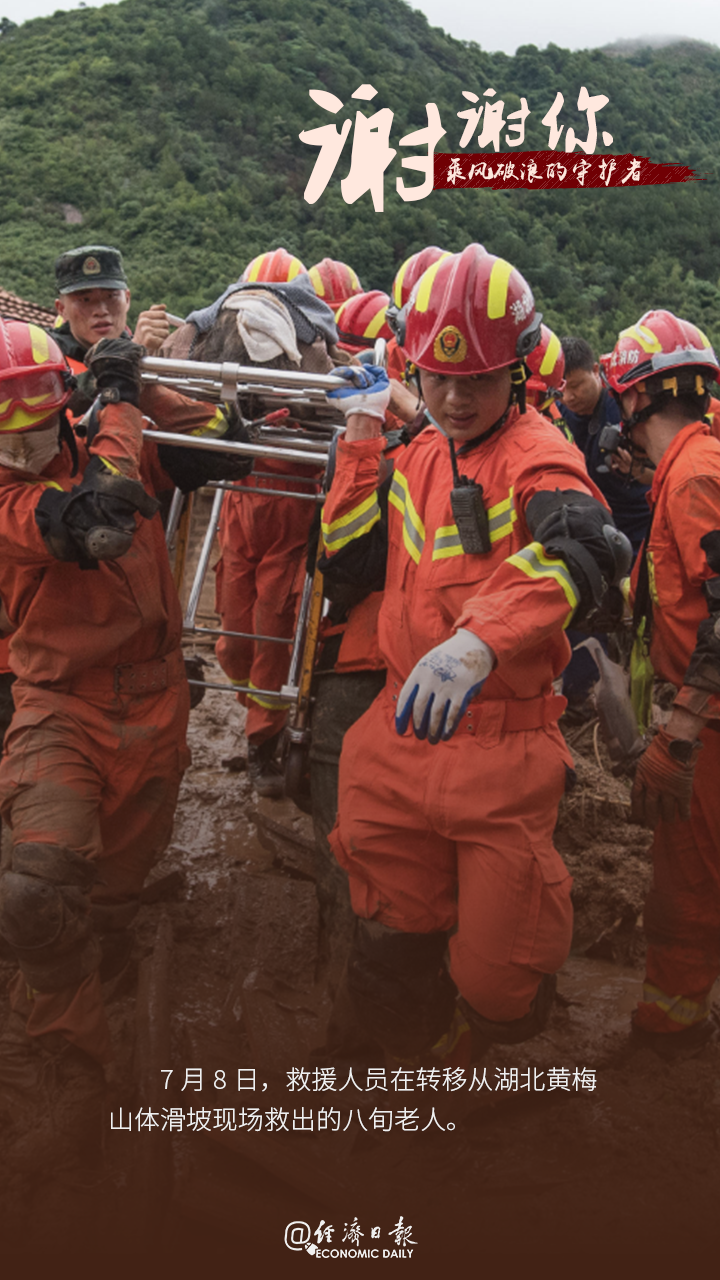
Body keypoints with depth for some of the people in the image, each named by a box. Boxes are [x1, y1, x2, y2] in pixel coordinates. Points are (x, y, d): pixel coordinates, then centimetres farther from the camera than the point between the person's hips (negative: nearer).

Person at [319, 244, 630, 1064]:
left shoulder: (537, 452, -12)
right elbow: (351, 551, 13)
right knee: (392, 944, 18)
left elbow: (580, 549, -33)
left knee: (499, 973, 5)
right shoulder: (418, 455, 11)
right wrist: (361, 433, 5)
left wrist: (478, 640, -50)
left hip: (502, 746, -5)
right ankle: (411, 1065, 46)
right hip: (401, 730, 6)